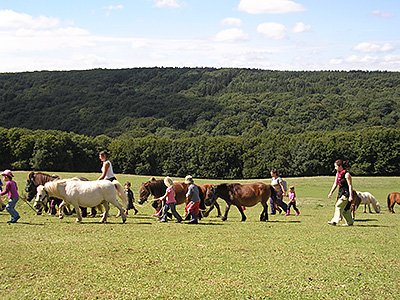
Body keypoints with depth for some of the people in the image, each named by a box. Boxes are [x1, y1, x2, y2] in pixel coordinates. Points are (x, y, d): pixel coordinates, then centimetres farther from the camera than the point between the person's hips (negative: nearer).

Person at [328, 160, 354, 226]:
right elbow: (335, 184, 16)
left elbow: (350, 185, -16)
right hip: (341, 193, 9)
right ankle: (350, 222, 21)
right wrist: (331, 193, 11)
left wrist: (350, 196, -20)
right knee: (344, 209, 12)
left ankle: (334, 221, -17)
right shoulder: (338, 174, 10)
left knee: (338, 206, -15)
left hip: (346, 193, -9)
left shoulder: (347, 174, -15)